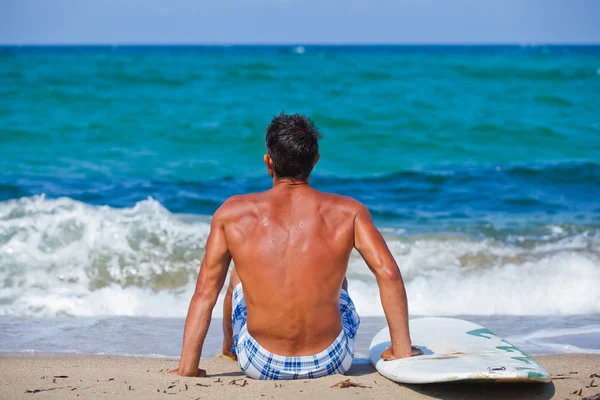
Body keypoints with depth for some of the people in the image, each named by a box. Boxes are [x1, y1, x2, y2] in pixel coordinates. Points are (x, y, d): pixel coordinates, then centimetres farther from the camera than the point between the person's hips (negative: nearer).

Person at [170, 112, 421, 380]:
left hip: (261, 364, 0)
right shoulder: (347, 212, -6)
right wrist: (401, 350, -1)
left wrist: (187, 368, 0)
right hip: (330, 363, 0)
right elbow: (388, 273, -11)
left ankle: (229, 349, 59)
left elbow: (204, 291, -5)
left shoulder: (233, 213, -6)